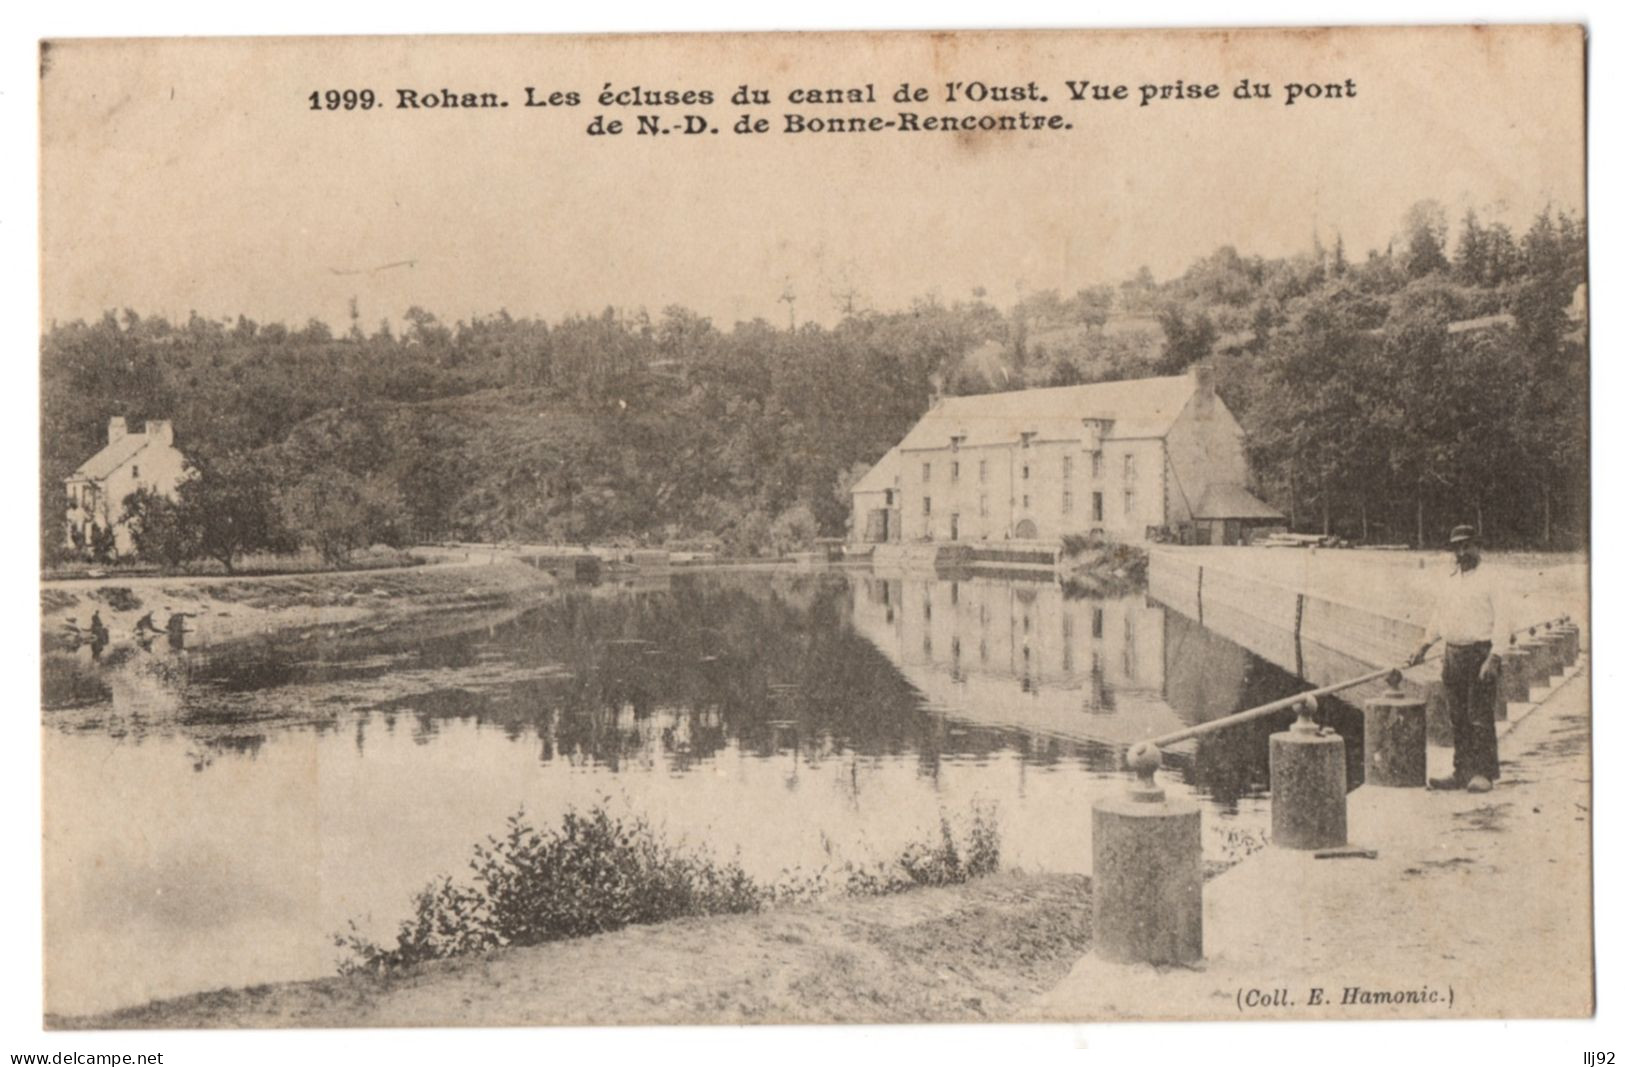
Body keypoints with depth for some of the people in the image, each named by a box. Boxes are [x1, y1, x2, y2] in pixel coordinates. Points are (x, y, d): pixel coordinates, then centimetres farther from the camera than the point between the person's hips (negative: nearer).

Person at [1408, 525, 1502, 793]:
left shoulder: (1488, 582, -4)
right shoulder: (1447, 583, 14)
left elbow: (1500, 622, -8)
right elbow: (1438, 618, 23)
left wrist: (1494, 657, -16)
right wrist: (1424, 645, 14)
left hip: (1480, 653, -6)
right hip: (1453, 655, 6)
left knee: (1480, 717, -5)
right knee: (1457, 719, 8)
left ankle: (1484, 774, 1)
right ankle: (1463, 773, 14)